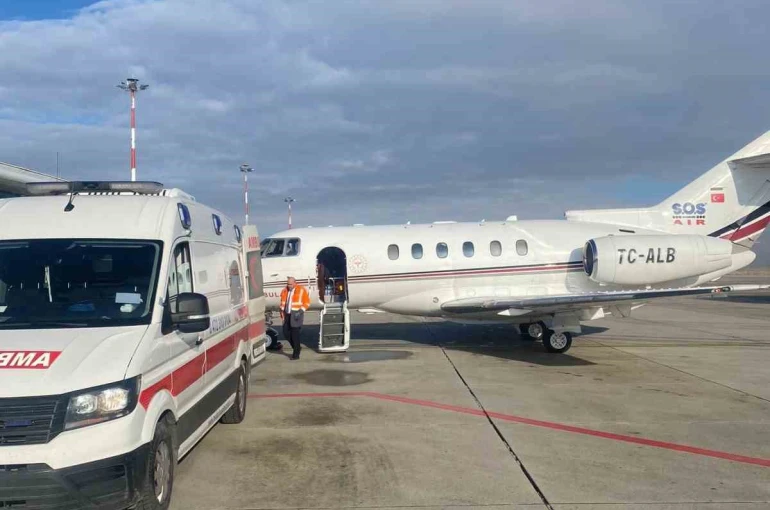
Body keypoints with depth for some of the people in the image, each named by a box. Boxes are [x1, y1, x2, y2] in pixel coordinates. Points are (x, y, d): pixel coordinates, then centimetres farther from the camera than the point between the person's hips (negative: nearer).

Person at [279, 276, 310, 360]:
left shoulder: (302, 290, -5)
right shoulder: (285, 290, 9)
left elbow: (307, 302, -4)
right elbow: (283, 302, 20)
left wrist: (301, 311, -15)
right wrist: (282, 311, 7)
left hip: (296, 315, -6)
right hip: (287, 314, 6)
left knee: (295, 334, -6)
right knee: (286, 333, 4)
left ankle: (296, 354, 3)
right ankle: (297, 347, 25)